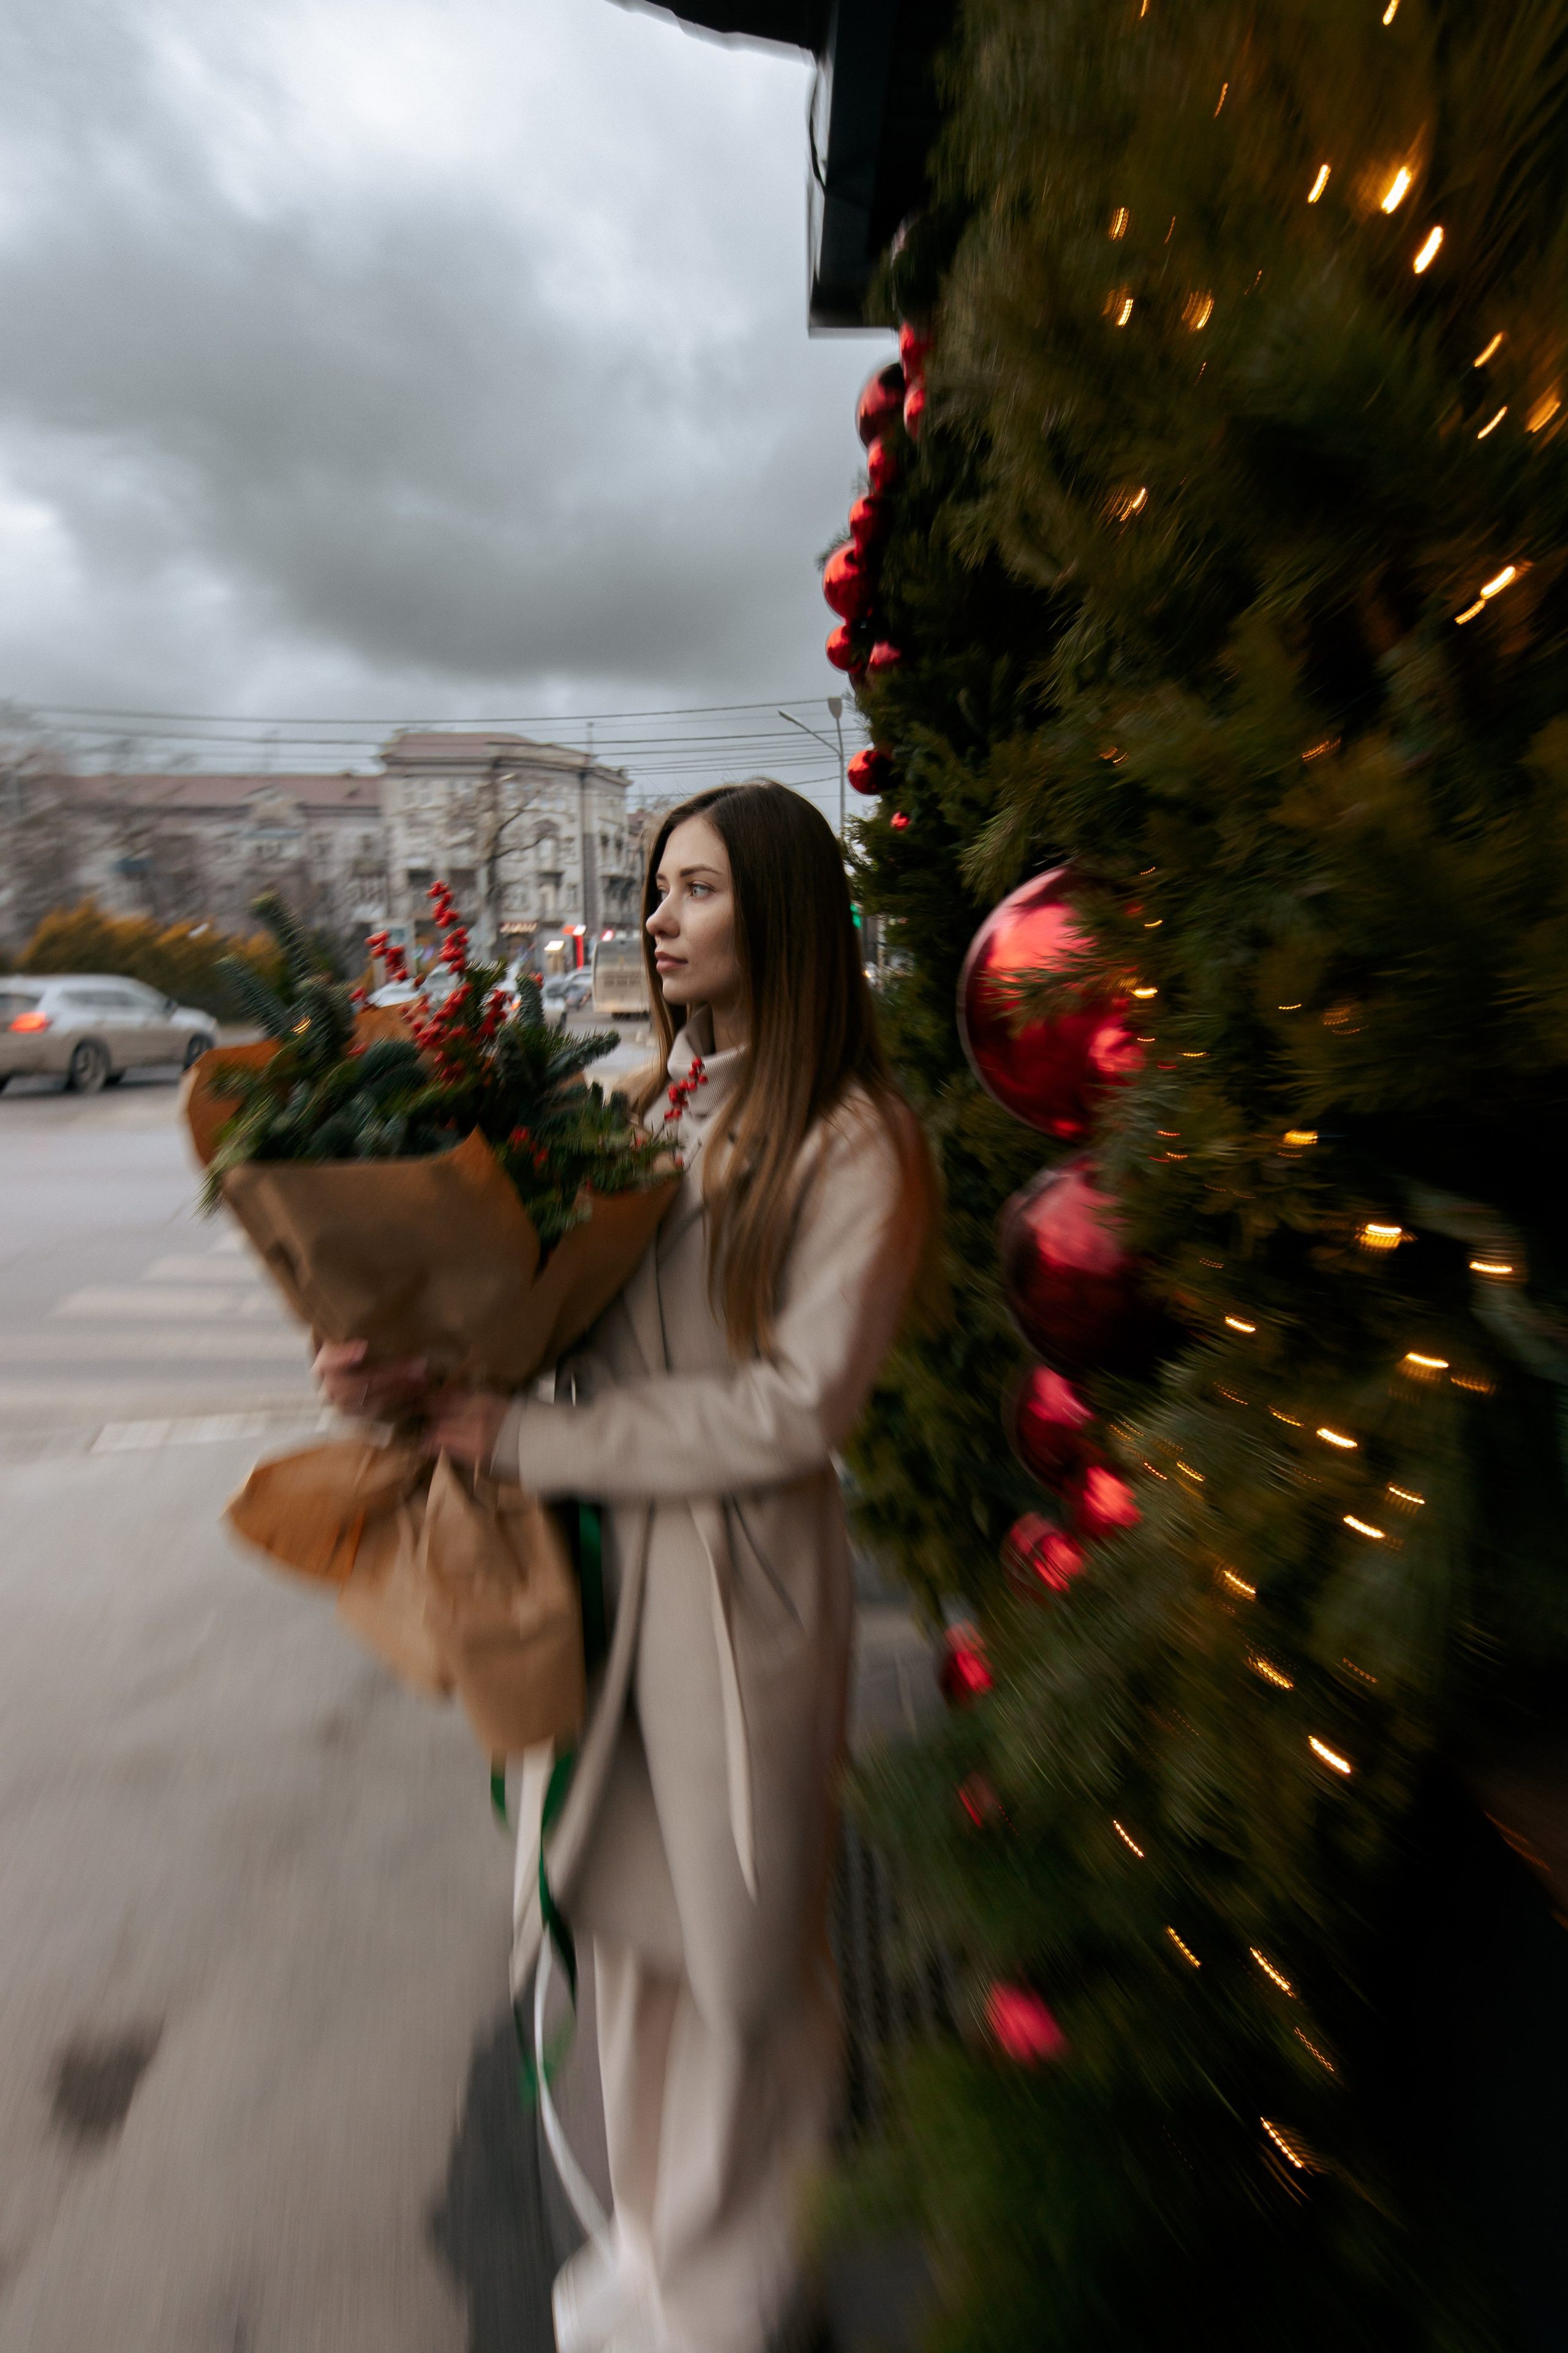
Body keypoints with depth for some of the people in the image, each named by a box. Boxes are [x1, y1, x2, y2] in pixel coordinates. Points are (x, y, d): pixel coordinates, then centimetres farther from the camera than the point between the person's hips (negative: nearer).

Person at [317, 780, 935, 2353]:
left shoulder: (854, 1145, -12)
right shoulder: (647, 1102, 6)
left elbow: (797, 1403, -18)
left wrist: (529, 1441, -17)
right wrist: (417, 1366, -10)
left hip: (740, 1573, -5)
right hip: (605, 1550, 5)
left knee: (740, 1942, 18)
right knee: (626, 1905, 23)